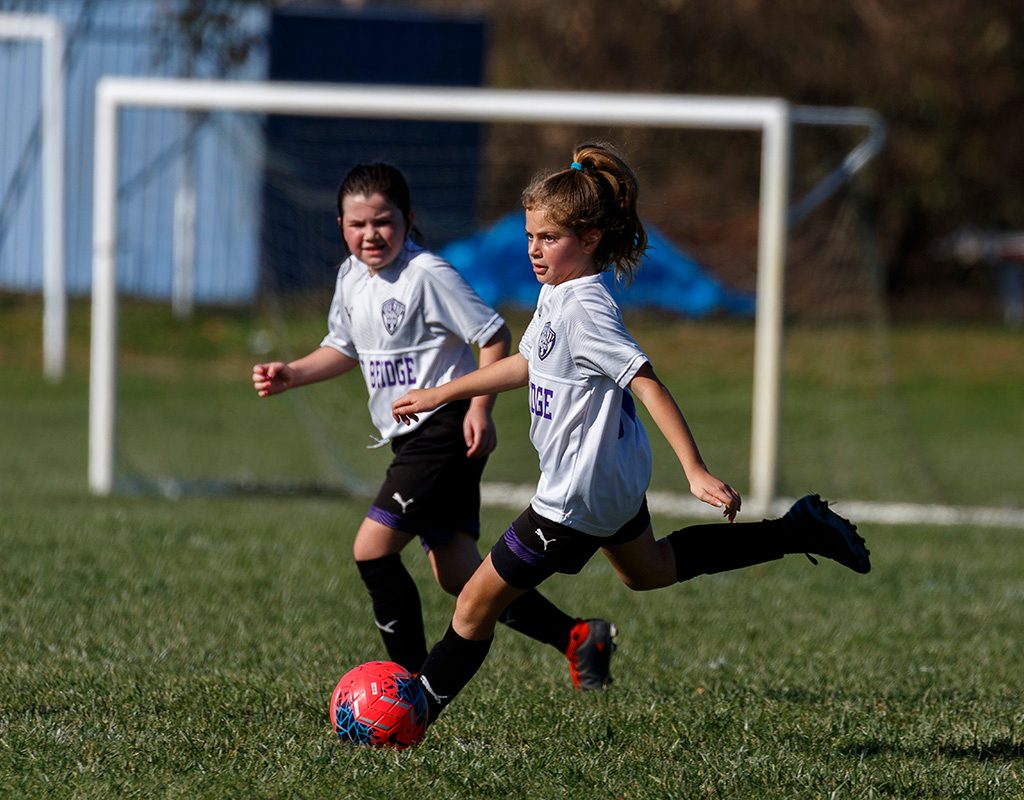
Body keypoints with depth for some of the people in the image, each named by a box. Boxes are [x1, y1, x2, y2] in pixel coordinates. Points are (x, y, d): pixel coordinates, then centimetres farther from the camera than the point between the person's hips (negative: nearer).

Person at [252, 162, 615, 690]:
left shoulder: (427, 275, -15)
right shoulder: (352, 277, 10)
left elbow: (494, 336, -14)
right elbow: (345, 348, 25)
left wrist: (479, 409, -20)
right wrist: (292, 374, 10)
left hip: (446, 432, -9)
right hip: (411, 438, 9)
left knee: (372, 547, -14)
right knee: (457, 575, 8)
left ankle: (413, 680, -6)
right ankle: (577, 637, 17)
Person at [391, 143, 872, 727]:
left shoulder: (584, 308, -26)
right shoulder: (558, 291, 2)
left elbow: (648, 385, -32)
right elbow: (528, 362, 19)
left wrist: (696, 471, -37)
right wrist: (440, 395, 22)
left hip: (579, 494, -10)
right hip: (615, 477, 10)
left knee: (476, 605, -3)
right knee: (650, 570, 35)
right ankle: (798, 532, 33)